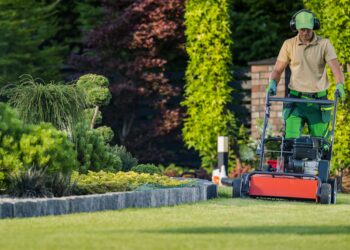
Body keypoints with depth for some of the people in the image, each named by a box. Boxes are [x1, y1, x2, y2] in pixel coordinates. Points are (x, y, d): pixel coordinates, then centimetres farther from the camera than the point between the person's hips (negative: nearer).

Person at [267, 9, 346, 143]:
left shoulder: (324, 44, -1)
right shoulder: (289, 44, 3)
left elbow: (335, 68, -10)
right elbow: (277, 70, 8)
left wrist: (339, 85, -29)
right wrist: (272, 83, -13)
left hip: (318, 101, 0)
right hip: (296, 100, 0)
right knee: (291, 139, -14)